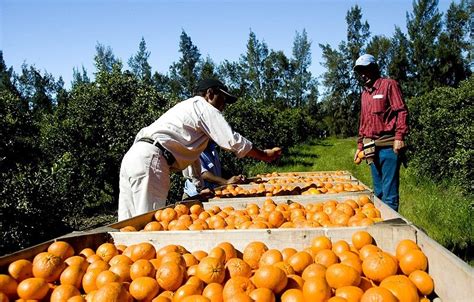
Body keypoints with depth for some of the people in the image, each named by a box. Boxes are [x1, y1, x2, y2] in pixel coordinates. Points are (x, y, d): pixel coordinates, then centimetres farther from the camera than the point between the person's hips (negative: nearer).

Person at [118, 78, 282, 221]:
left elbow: (193, 159, 34)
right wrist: (264, 155, 10)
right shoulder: (203, 107, 3)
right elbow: (232, 141, -3)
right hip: (150, 160, -10)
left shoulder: (186, 107, 32)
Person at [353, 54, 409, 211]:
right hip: (371, 148, 7)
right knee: (378, 192, 12)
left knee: (389, 192, -6)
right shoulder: (364, 93, 21)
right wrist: (360, 146, 20)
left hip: (388, 146, -7)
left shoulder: (389, 84, 1)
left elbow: (401, 111, -8)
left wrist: (399, 136, -19)